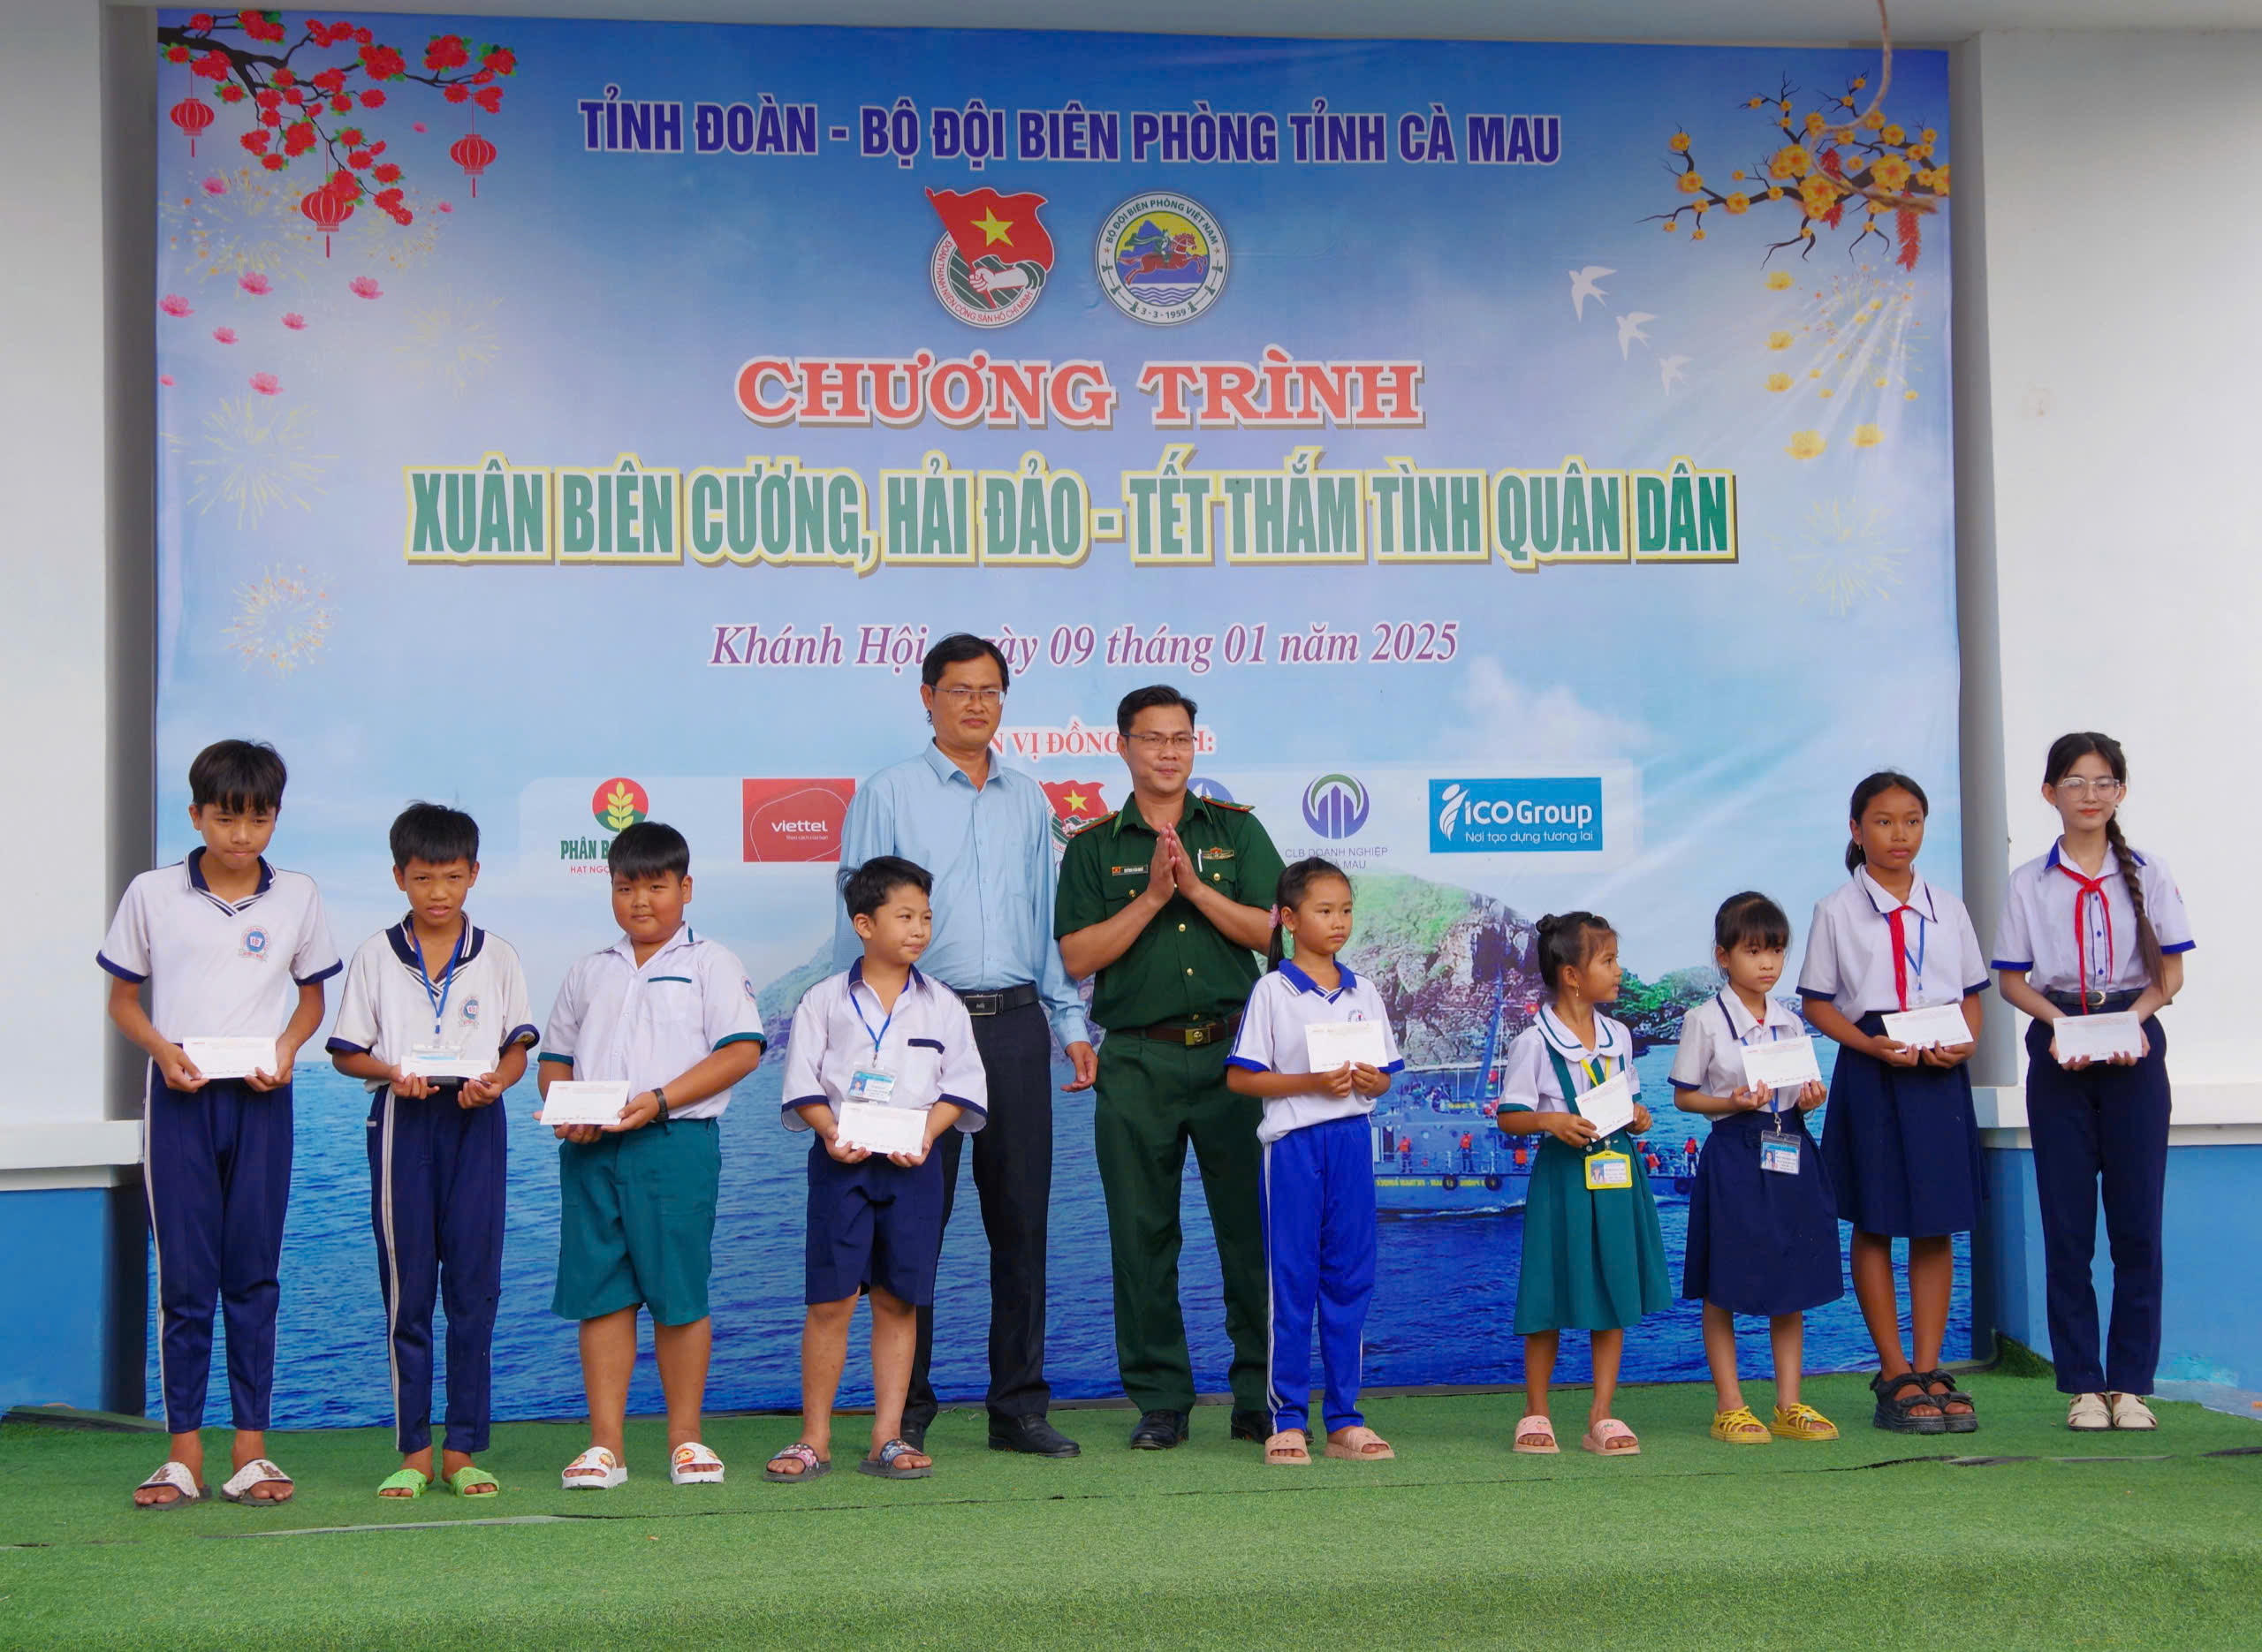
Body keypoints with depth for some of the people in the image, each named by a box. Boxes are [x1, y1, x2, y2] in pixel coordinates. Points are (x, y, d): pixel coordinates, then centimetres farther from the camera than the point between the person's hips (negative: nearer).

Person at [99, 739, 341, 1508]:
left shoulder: (298, 897, 5)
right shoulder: (152, 894, 2)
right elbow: (122, 999, 8)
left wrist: (286, 1051, -7)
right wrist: (163, 1050, -11)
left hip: (260, 1098, 1)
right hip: (179, 1097, -1)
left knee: (253, 1273, 3)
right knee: (183, 1276, 0)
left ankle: (251, 1451, 8)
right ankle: (184, 1456, 5)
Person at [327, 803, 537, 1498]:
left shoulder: (496, 956, 7)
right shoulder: (376, 955, 5)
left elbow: (517, 1047, 6)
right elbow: (346, 1051, 6)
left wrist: (493, 1082, -15)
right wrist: (391, 1073, -14)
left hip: (475, 1125, 0)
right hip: (402, 1124, 0)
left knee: (474, 1289, 0)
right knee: (406, 1291, 1)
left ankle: (462, 1451, 7)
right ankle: (413, 1451, 8)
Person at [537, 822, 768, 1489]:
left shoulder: (711, 963, 5)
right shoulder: (589, 973, 18)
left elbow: (742, 1050, -5)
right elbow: (555, 1056, 20)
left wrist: (658, 1099, -14)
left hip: (677, 1141, -3)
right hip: (591, 1150, 4)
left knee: (679, 1294, 0)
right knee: (602, 1293, 3)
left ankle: (685, 1439, 11)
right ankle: (605, 1444, 7)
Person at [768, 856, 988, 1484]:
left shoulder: (941, 1005, 7)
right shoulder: (824, 1001, 3)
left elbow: (960, 1086, 5)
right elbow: (803, 1084, 1)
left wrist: (926, 1133, -11)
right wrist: (831, 1133, -15)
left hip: (913, 1164, 2)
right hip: (842, 1161, -2)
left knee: (898, 1301, 5)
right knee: (830, 1299, -4)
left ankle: (888, 1437, 11)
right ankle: (814, 1438, 4)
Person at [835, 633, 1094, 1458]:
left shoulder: (1029, 801, 16)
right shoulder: (886, 795, 3)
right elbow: (858, 920, 1)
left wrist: (1071, 1023, 12)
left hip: (1016, 1025, 4)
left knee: (1021, 1216, 5)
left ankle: (1019, 1405, 13)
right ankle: (906, 1411, 6)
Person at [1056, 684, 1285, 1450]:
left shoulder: (1236, 830, 10)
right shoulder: (1093, 847, 8)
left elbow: (1269, 929, 1)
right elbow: (1077, 956, -1)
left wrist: (1195, 886, -10)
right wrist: (1152, 897, -11)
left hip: (1232, 1051, 0)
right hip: (1137, 1061, 0)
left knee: (1252, 1228, 0)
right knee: (1143, 1234, 2)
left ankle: (1260, 1398, 9)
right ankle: (1160, 1400, 11)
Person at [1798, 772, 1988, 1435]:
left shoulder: (1947, 908, 10)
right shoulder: (1837, 912, 2)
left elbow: (1972, 994, 12)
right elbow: (1816, 1001, 1)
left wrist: (1963, 1042, -8)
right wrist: (1870, 1044, -14)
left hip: (1940, 1075, 3)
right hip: (1871, 1073, -3)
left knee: (1937, 1224, 4)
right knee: (1874, 1224, 2)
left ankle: (1929, 1372, 11)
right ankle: (1895, 1376, 9)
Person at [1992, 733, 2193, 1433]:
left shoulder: (2147, 876, 5)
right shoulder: (2029, 883, 5)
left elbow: (2170, 974, 4)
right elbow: (2012, 979, 6)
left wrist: (2133, 1018, -14)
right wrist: (2058, 1022, -12)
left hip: (2133, 1048, 0)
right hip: (2059, 1055, 0)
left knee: (2137, 1218, -1)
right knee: (2067, 1223, 1)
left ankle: (2131, 1382, 7)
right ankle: (2082, 1383, 8)